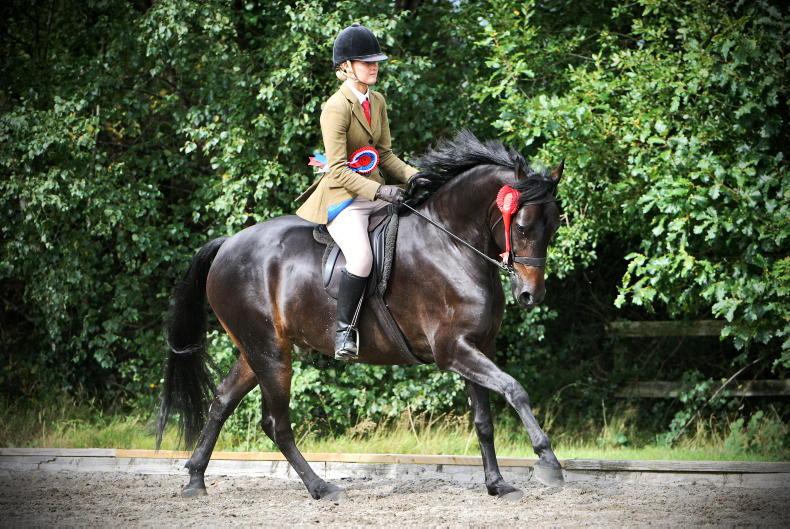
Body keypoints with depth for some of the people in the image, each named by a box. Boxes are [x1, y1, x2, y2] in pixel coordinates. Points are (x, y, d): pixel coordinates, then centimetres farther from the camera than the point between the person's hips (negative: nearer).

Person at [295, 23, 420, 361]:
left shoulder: (377, 102, 12)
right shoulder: (336, 108, -13)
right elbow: (338, 170, -18)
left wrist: (414, 176, -1)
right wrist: (379, 190, -27)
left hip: (377, 190, 9)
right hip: (343, 197, -8)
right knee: (361, 257, -32)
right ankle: (344, 328, -15)